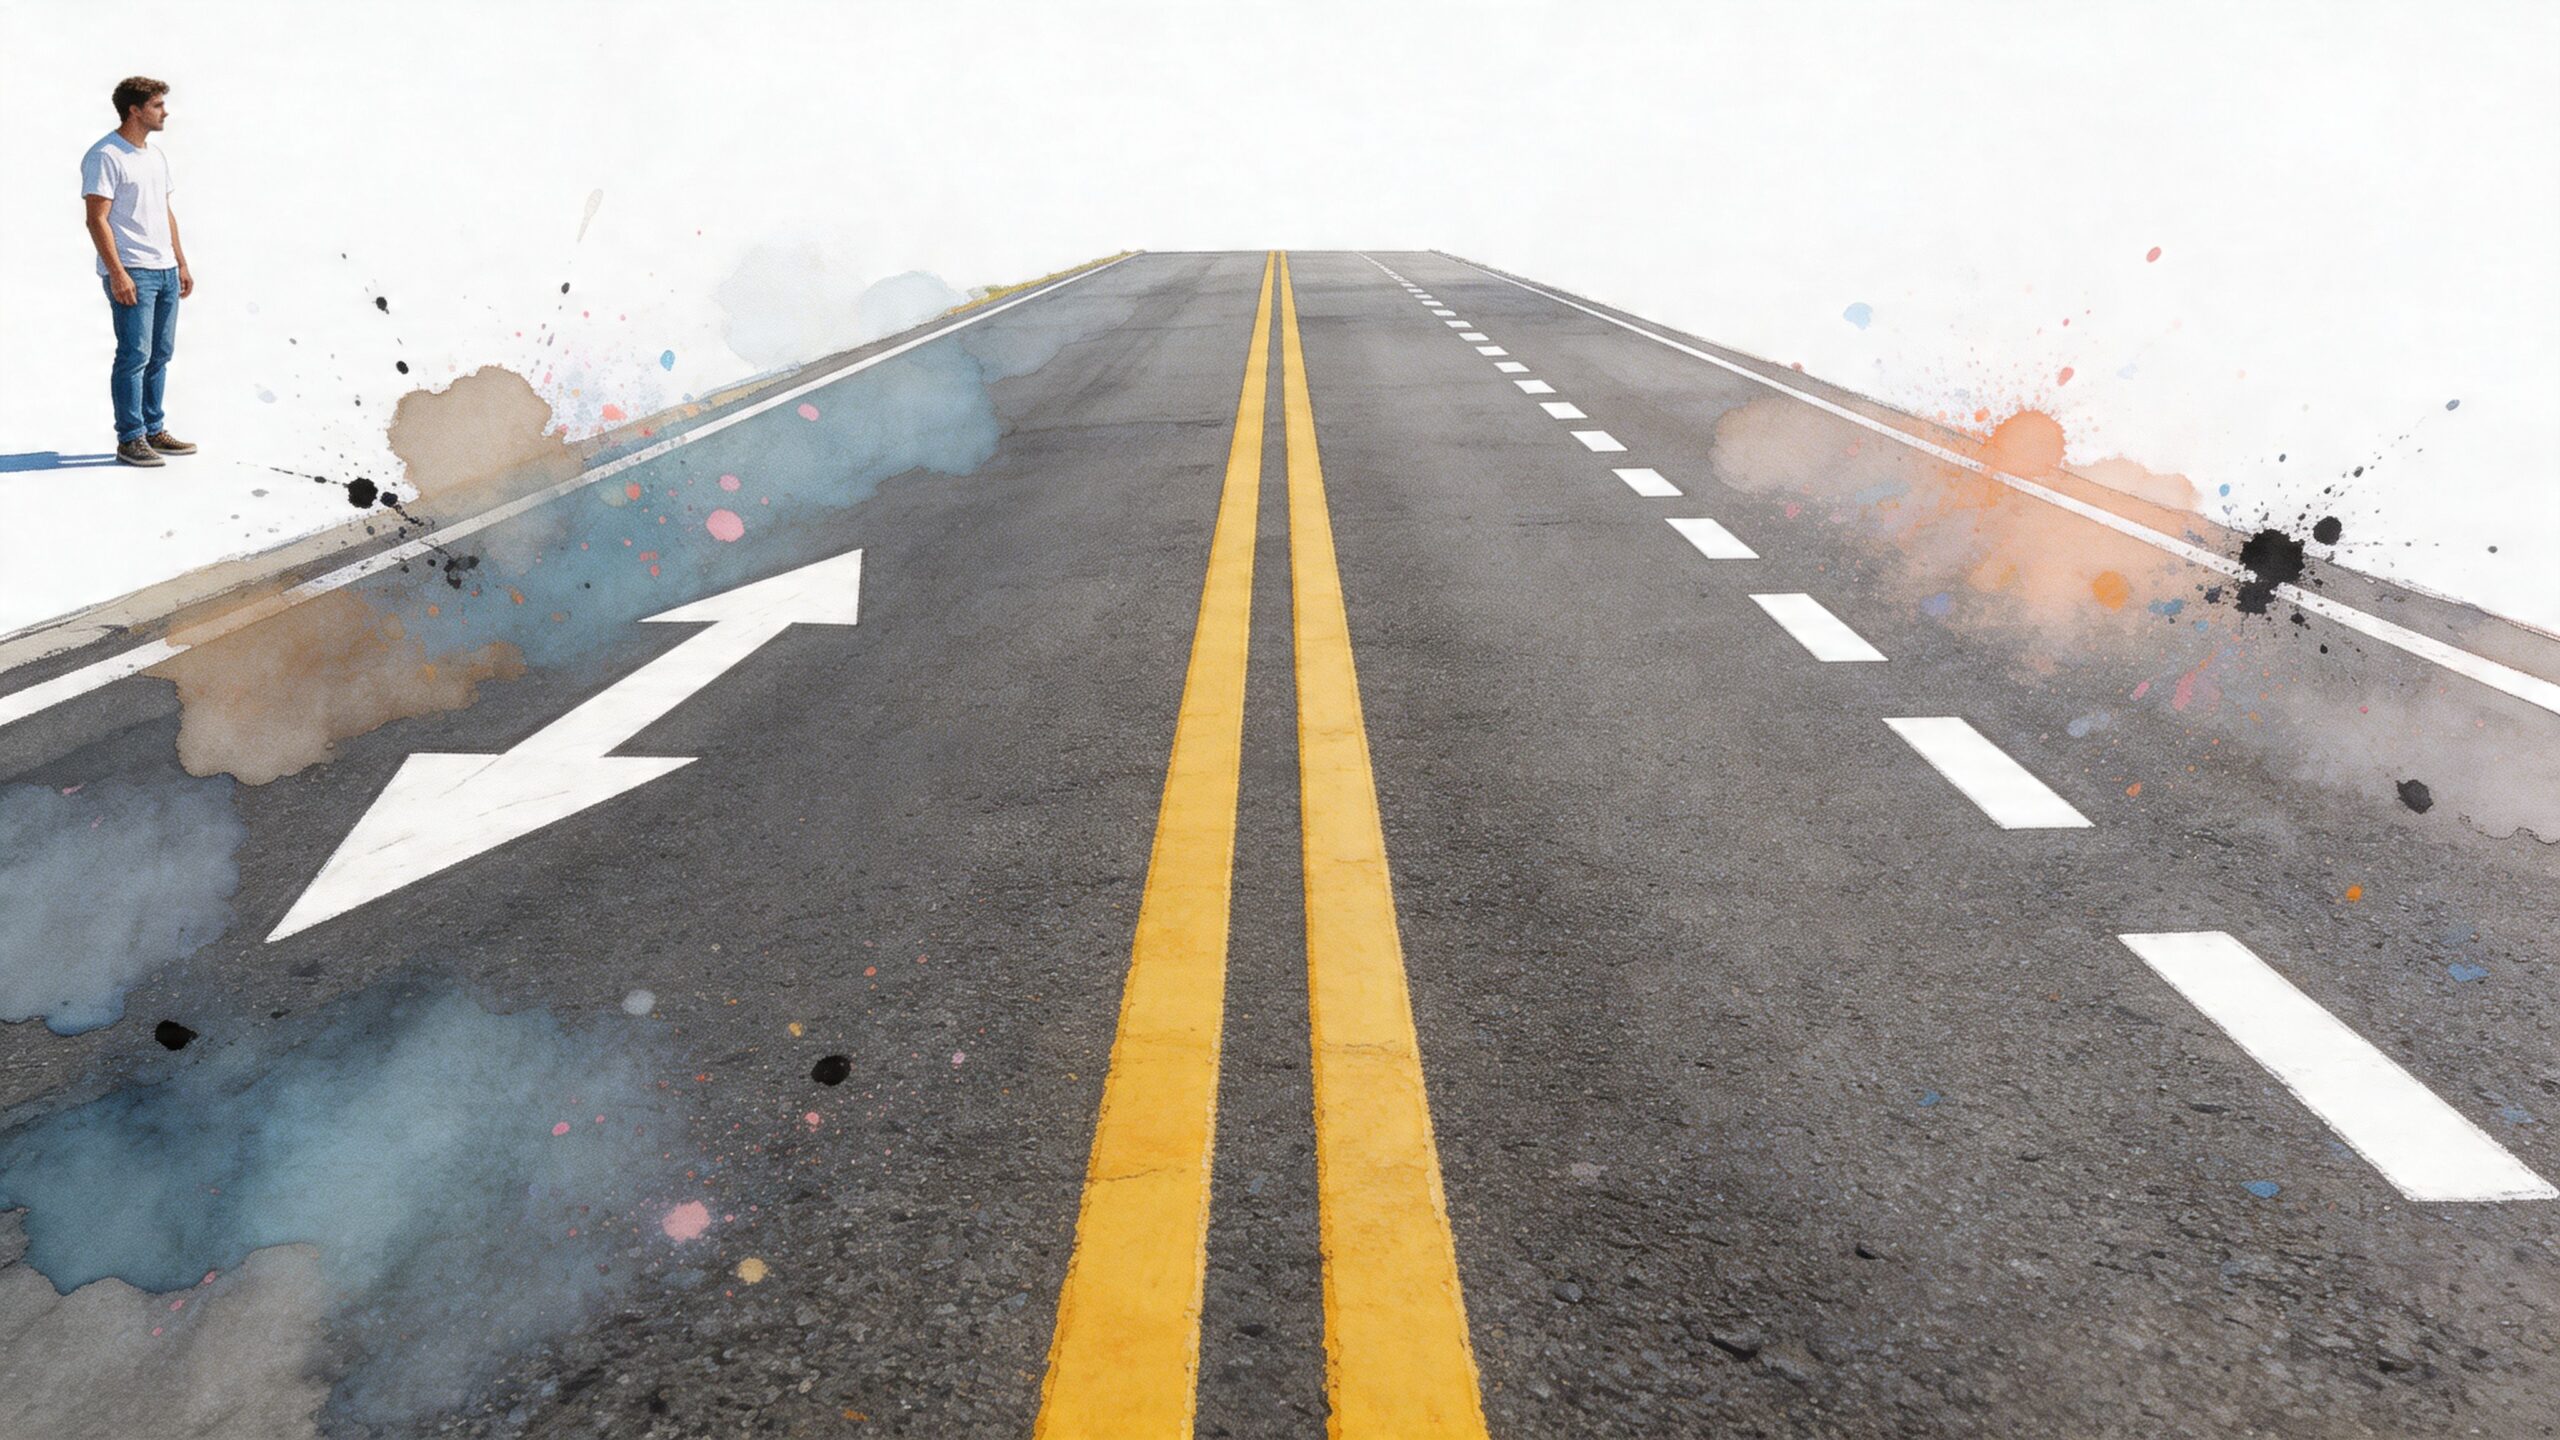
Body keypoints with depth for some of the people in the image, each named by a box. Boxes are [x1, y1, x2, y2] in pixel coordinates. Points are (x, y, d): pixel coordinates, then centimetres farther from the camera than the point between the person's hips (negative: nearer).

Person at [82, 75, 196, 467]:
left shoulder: (157, 155, 16)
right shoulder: (104, 157, -10)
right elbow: (97, 219, -14)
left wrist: (181, 264, 18)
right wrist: (117, 273, -19)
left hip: (166, 271, 8)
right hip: (131, 273, -8)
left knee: (160, 354, 11)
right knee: (135, 355, -7)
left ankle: (154, 431, 19)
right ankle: (129, 439, -1)